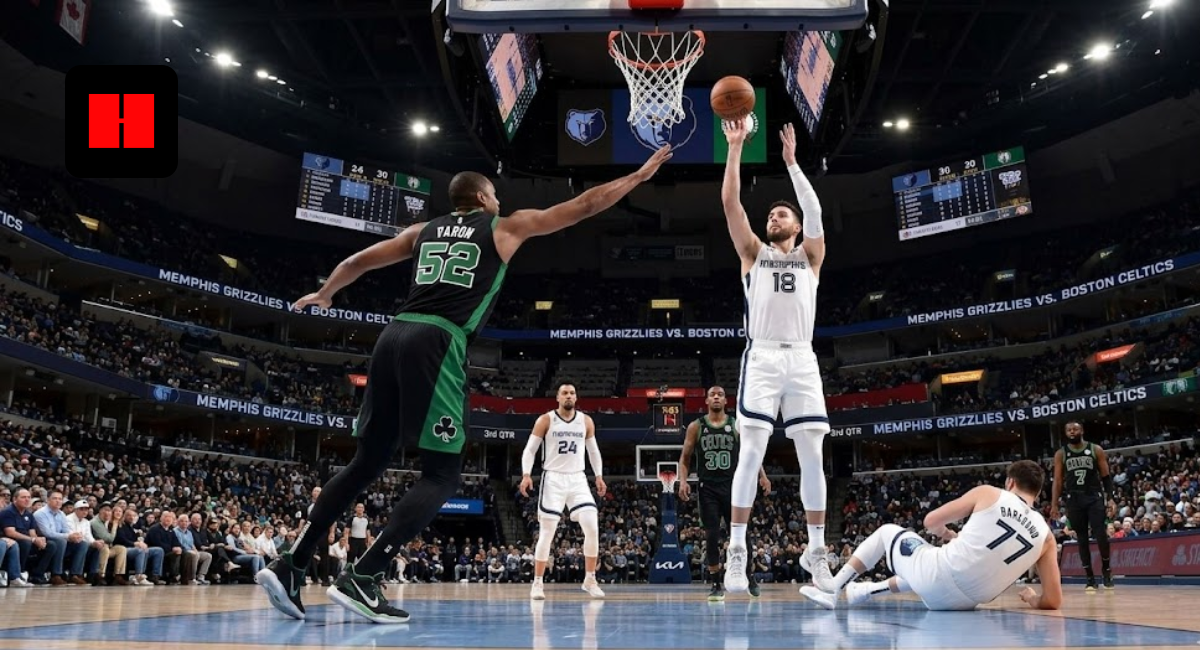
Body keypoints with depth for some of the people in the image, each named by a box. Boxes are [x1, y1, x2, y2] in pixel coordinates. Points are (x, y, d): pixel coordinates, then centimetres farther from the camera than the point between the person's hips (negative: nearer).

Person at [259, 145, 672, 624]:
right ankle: (361, 579, -12)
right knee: (442, 475, 0)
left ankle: (290, 567, 8)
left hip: (395, 335, 6)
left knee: (367, 463, 14)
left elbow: (357, 261, 31)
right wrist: (640, 175, 28)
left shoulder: (423, 231, 26)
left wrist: (324, 294, 50)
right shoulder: (506, 227, 15)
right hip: (437, 342, -6)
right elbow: (584, 206, 18)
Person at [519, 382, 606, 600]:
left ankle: (590, 579, 5)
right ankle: (537, 582, 9)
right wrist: (526, 474, -15)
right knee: (547, 533, -3)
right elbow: (530, 449, -2)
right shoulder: (545, 420, -3)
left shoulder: (586, 421, 7)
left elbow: (593, 450, 17)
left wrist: (599, 476, 7)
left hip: (578, 479, 3)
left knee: (592, 527, -9)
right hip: (553, 479, -3)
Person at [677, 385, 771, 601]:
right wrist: (683, 480, -8)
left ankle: (749, 575, 23)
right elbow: (685, 457, 7)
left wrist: (762, 476, -8)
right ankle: (717, 585, 6)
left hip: (733, 486, 0)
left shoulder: (737, 425, 4)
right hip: (708, 488, 0)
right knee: (711, 536, -3)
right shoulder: (696, 427, 4)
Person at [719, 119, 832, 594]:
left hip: (802, 359, 2)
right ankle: (737, 550, -6)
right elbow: (730, 203, 6)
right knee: (752, 451, -9)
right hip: (762, 358, -1)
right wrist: (735, 148, 3)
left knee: (812, 456, 1)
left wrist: (791, 160, -1)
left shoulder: (810, 256, 17)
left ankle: (816, 551, 10)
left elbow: (814, 211, 0)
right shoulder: (753, 253, 16)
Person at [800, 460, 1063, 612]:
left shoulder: (988, 493, -1)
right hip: (963, 602, 4)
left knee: (886, 531, 24)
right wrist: (1033, 599, 25)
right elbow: (1053, 601, 1)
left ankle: (832, 588, 19)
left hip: (937, 580, -4)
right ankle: (859, 592, 46)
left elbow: (931, 522, 7)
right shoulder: (1046, 535, 5)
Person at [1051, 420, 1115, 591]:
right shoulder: (1060, 454, 5)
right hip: (1074, 499, 1)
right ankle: (1090, 578, 10)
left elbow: (1106, 476, 3)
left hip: (1094, 497, -1)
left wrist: (1110, 498, -8)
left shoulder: (1096, 450, 2)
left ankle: (1106, 570, 13)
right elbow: (1058, 481, 5)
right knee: (1082, 539, 3)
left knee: (1100, 535, -11)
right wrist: (1054, 504, -2)